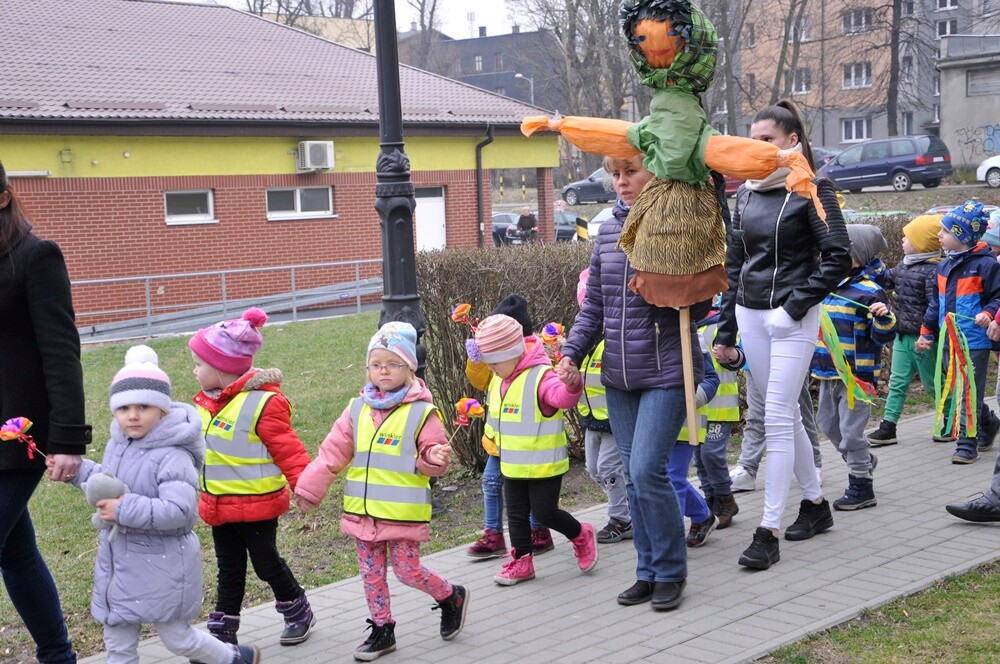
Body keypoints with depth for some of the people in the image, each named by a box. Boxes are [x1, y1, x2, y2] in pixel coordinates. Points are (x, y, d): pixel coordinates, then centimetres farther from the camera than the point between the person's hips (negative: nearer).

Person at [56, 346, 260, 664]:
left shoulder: (172, 456, -24)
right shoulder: (116, 445, 3)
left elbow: (178, 511, -33)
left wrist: (125, 510, -33)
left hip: (161, 563, -8)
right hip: (117, 560, 8)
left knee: (177, 638, 8)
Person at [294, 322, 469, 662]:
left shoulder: (421, 412, -7)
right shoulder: (357, 409, 4)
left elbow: (431, 457, -4)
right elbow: (332, 451, 4)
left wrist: (434, 459, -28)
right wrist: (309, 488, 0)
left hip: (403, 512, -5)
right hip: (362, 511, 5)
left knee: (407, 570, 1)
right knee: (371, 574, 12)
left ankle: (451, 596, 28)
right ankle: (382, 631, 26)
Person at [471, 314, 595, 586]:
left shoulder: (541, 376, -22)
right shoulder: (499, 380, 5)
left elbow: (562, 396, -42)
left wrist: (572, 385, -63)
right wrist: (496, 441, 18)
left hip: (544, 465, -8)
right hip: (512, 466, 8)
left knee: (544, 512, -2)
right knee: (516, 514, 12)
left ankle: (581, 535, 24)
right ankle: (521, 561, 23)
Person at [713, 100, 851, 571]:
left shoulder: (811, 190, -7)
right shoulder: (746, 193, 10)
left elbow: (838, 258, -12)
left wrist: (795, 305, -16)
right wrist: (726, 332, 13)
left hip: (791, 319, -6)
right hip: (750, 316, 6)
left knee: (777, 418, -9)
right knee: (786, 414, 13)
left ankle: (768, 531, -7)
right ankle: (815, 503, 28)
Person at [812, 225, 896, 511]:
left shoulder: (870, 292, -14)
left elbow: (883, 336, -16)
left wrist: (884, 318, -33)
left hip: (856, 376, -9)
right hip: (829, 373, 9)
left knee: (851, 430, -4)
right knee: (829, 425, 19)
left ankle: (862, 488, 9)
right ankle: (864, 461, 41)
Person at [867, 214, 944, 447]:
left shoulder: (932, 271, -19)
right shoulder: (904, 265, 6)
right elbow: (887, 281, 23)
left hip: (922, 339, -8)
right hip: (902, 336, 8)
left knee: (932, 384, 8)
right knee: (897, 382, 9)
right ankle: (888, 427, 12)